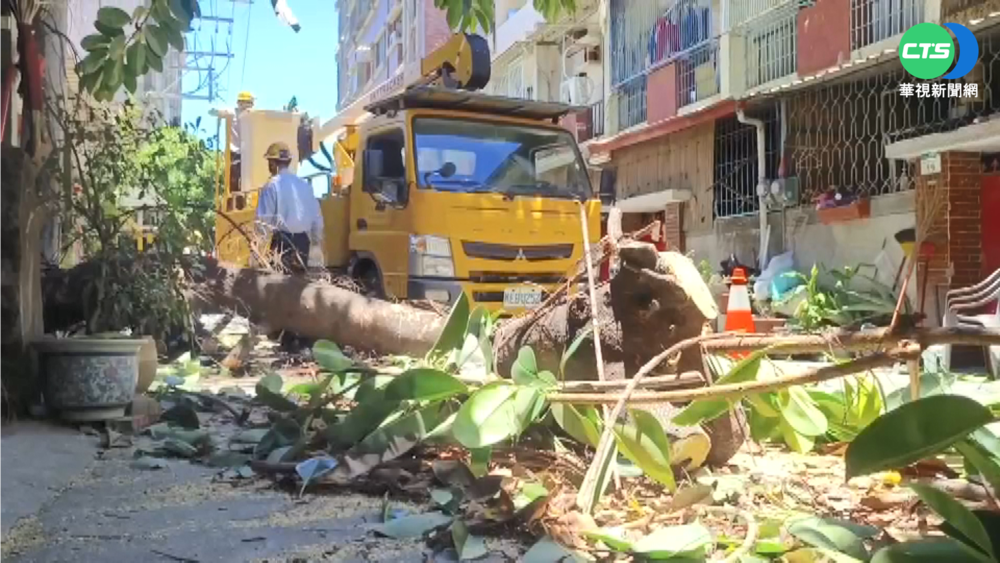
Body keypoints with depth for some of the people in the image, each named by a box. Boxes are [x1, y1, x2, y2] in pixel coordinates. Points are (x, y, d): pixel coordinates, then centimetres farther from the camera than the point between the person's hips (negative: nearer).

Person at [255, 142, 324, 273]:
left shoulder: (271, 185, -8)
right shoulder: (305, 185, 7)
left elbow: (263, 219, -11)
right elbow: (317, 216, 11)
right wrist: (317, 239, 22)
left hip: (282, 241, -5)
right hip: (303, 241, 5)